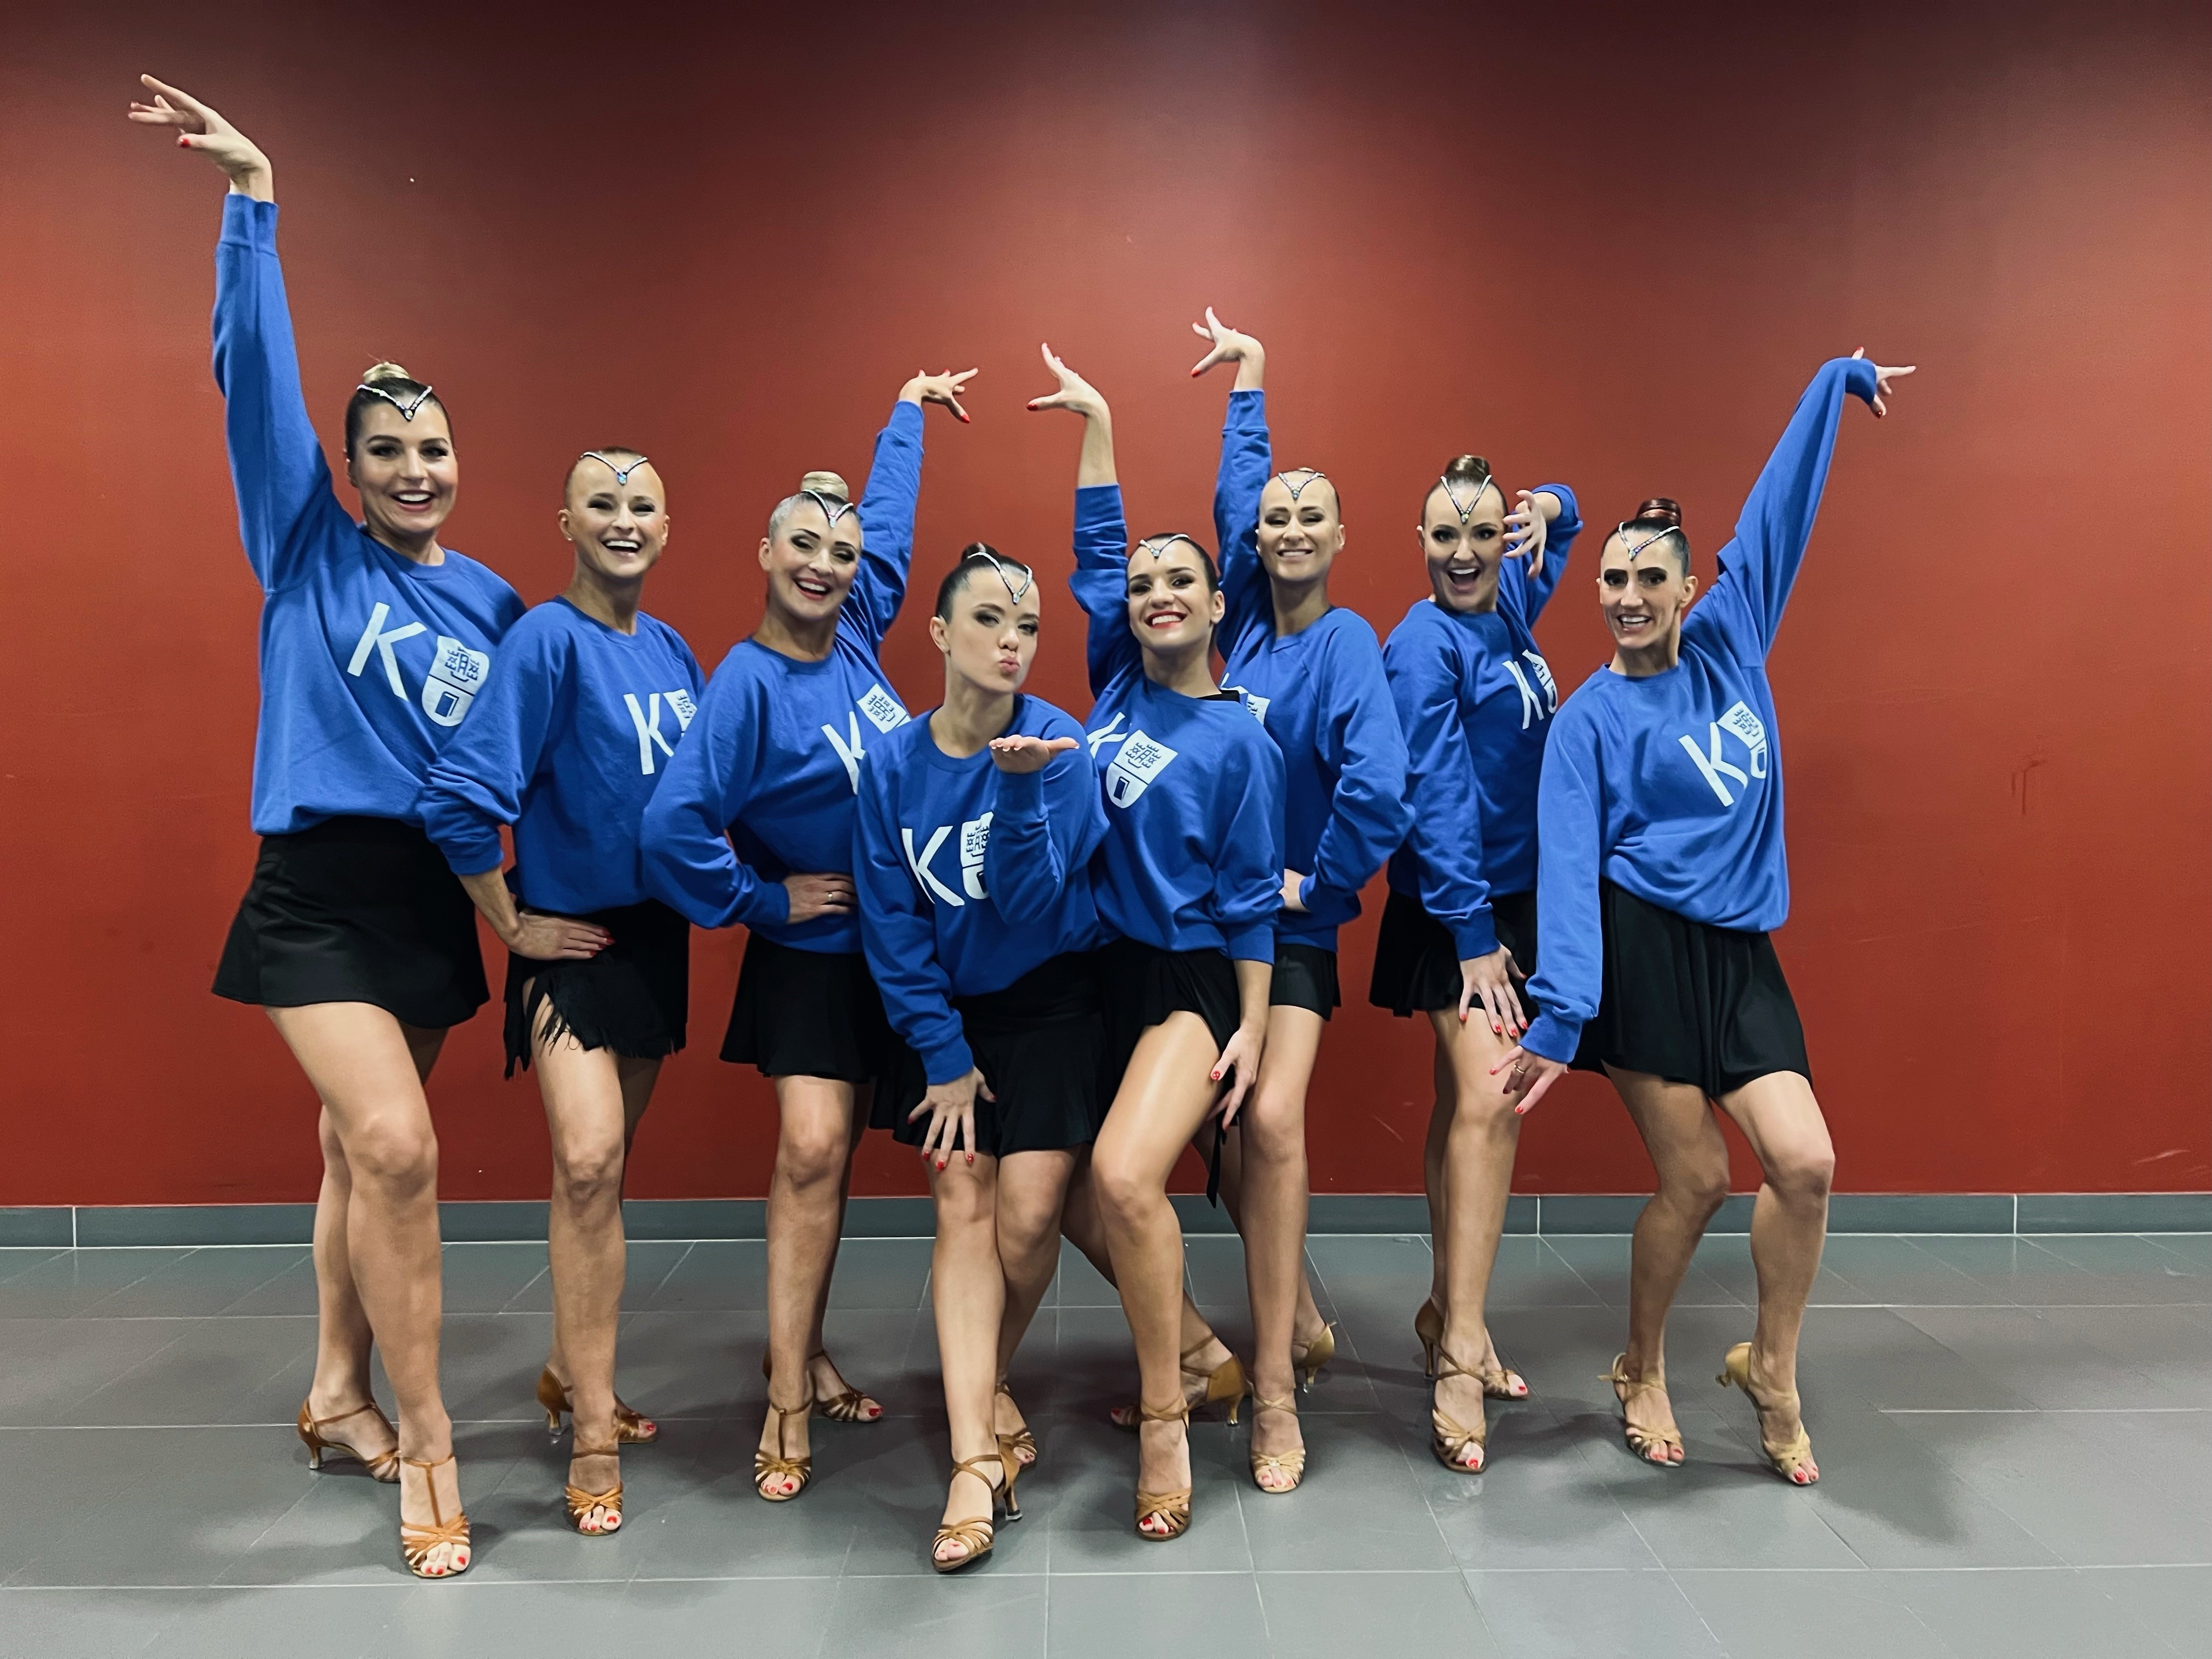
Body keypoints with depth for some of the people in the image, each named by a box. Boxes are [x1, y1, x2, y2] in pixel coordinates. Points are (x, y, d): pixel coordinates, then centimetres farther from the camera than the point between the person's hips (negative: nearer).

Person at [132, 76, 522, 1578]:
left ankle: (340, 1394, 33)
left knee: (363, 1150, 15)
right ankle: (427, 1437, -1)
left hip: (438, 896, 4)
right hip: (320, 890, -4)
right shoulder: (309, 547, -1)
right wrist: (253, 196, -17)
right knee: (395, 1149, -16)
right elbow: (256, 371, -11)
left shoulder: (492, 600, 9)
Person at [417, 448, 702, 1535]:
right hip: (571, 940, -6)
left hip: (658, 935, 6)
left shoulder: (670, 650, 6)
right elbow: (460, 798, -20)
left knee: (605, 1164, 15)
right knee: (587, 1161, -17)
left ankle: (569, 1373, 32)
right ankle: (593, 1439, -5)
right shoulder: (549, 639, -14)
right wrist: (511, 922, -14)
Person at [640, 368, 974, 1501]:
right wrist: (766, 899, -14)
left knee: (832, 1155, 12)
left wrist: (908, 411, 29)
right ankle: (788, 1399, 0)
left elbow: (890, 525, 17)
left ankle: (800, 1350, 26)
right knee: (810, 1151, -12)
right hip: (811, 953, -6)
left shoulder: (856, 635, 0)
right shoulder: (749, 684, -18)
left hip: (893, 942, 6)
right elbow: (673, 827, -25)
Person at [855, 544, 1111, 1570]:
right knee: (961, 1205, -6)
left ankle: (986, 1386, 24)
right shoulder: (892, 762, -6)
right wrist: (941, 1053, -6)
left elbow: (1031, 904, -20)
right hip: (947, 1010, 2)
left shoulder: (1058, 746, -13)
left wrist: (1019, 786, -34)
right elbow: (891, 925, -4)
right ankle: (975, 1457, -2)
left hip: (1049, 1006, -2)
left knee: (1027, 1215, -7)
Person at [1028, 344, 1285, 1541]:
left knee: (1126, 1178, -27)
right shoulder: (1115, 685, 7)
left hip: (1193, 981, -6)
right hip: (1101, 969, 6)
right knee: (1078, 1204, 8)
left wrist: (1252, 1028, -9)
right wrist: (1094, 422, 9)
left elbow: (1250, 892, -6)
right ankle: (1196, 1347, 31)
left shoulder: (1238, 737, -5)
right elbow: (1094, 550, 10)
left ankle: (1164, 1417, -8)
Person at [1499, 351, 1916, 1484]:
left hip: (1742, 952, 5)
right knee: (1695, 1181, -2)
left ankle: (1770, 1368, 18)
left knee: (1805, 1162, -8)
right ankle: (1641, 1373, 24)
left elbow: (1779, 505, 16)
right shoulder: (1590, 717, -2)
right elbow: (1567, 866, -12)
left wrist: (1836, 381, 22)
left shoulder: (1731, 641, 11)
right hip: (1644, 948, -4)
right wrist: (1560, 1013, -21)